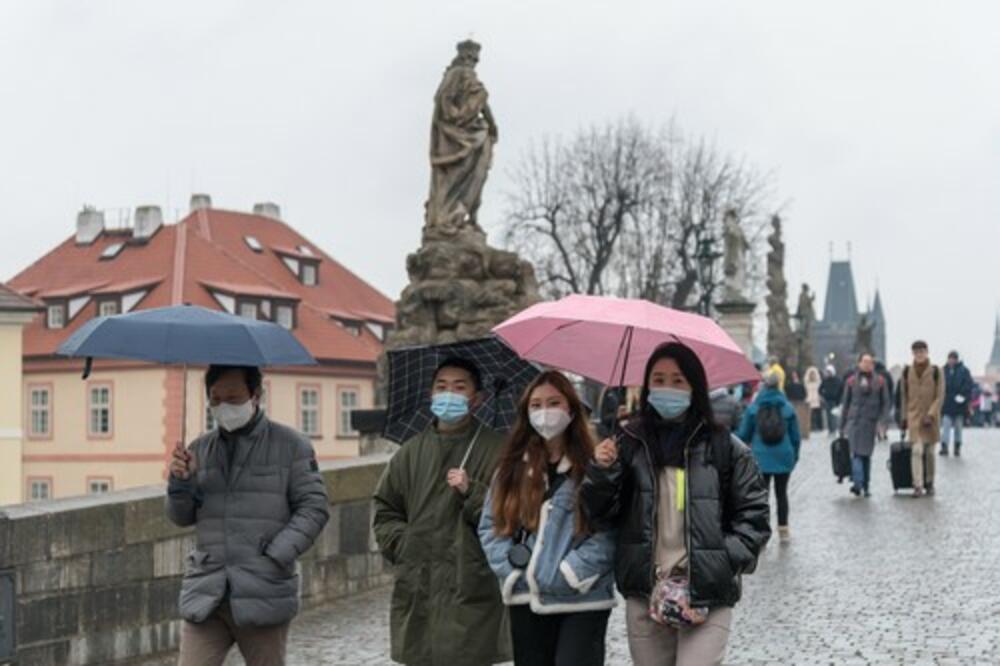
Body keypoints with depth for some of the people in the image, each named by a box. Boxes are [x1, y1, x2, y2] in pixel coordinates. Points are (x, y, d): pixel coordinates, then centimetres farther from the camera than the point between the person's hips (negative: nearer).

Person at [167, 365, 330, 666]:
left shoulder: (291, 445, 0)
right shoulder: (200, 449, 11)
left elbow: (314, 507, -3)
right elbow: (182, 517, 15)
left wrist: (275, 557, -13)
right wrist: (180, 483, -7)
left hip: (263, 593, -2)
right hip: (206, 593, 3)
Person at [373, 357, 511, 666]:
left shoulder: (496, 450, -1)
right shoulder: (411, 452, 13)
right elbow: (385, 510, 18)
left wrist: (472, 492, -18)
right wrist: (402, 543, 3)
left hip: (471, 593, -4)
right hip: (417, 592, 5)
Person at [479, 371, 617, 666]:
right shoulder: (513, 467, 9)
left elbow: (607, 534, -10)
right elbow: (490, 525, 8)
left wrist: (568, 576, -15)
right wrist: (513, 572, -4)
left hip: (582, 599, -5)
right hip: (526, 600, 5)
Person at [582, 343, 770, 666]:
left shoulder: (725, 447, -1)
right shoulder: (630, 445, 5)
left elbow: (753, 513, 3)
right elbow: (602, 516, 6)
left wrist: (727, 560, -9)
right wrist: (602, 472, -11)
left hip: (708, 595, -3)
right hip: (644, 594, 3)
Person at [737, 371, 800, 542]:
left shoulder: (753, 408, -4)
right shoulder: (788, 408, 0)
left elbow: (743, 434, 1)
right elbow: (796, 436, 4)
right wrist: (794, 456, 16)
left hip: (761, 459, -2)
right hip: (784, 458, 2)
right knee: (781, 493, 13)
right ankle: (783, 530, 18)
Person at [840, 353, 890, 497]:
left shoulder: (880, 381, 4)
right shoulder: (852, 381, 5)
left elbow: (885, 402, 5)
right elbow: (846, 403, 10)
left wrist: (881, 421, -6)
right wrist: (843, 424, 10)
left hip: (871, 422, 1)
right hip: (854, 421, -1)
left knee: (866, 454, 5)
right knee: (856, 453, -13)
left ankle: (865, 486, 12)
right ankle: (858, 483, -20)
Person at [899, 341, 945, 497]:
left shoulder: (935, 371, -4)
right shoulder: (907, 371, 3)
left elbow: (940, 396, -6)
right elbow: (903, 396, 11)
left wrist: (930, 415, -16)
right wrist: (904, 417, 9)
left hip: (931, 417, 0)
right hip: (914, 416, 0)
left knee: (930, 452, 9)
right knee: (917, 450, -12)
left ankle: (929, 484, 24)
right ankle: (918, 486, -14)